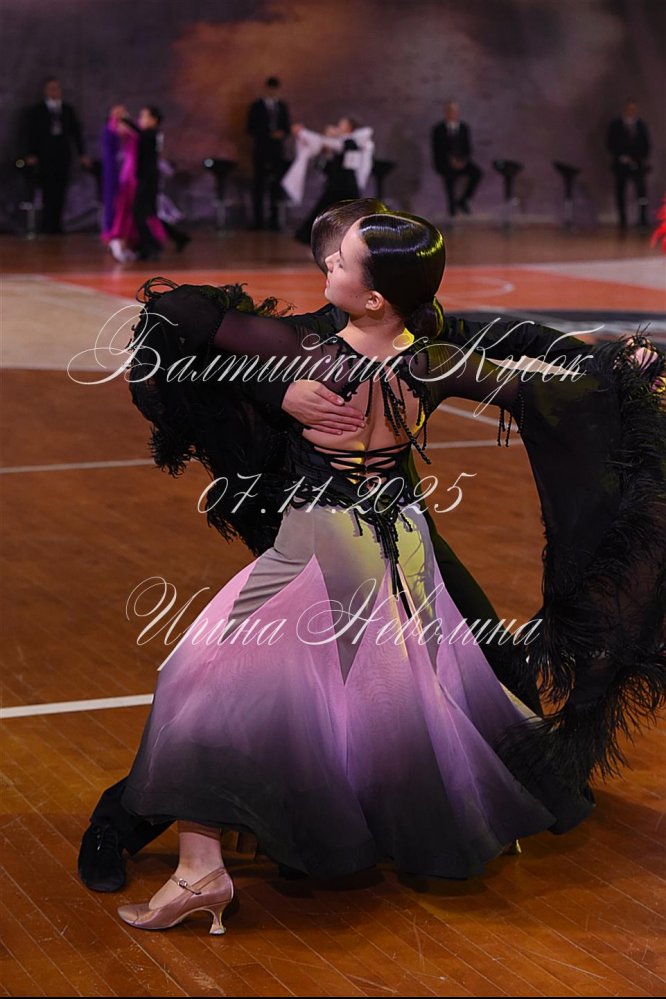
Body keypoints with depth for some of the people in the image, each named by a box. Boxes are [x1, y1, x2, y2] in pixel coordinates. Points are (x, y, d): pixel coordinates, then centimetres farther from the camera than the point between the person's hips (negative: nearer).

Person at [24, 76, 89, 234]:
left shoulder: (68, 110, 12)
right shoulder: (36, 111, 5)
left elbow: (76, 132, 12)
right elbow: (31, 133, 2)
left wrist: (82, 154, 6)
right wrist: (31, 154, -8)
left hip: (63, 157, 3)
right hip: (45, 158, -3)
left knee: (60, 193, 0)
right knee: (48, 193, -9)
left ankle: (56, 225, 6)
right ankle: (47, 227, -6)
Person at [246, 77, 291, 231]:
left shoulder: (282, 106, 13)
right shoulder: (256, 106, 2)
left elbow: (287, 127, 16)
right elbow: (251, 129, -3)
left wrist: (282, 134, -7)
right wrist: (270, 135, -14)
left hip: (277, 151, 3)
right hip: (261, 151, -3)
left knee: (275, 186, 0)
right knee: (259, 186, -5)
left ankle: (274, 220, 2)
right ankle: (258, 221, -4)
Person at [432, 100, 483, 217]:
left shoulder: (464, 128, 8)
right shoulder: (438, 130, -1)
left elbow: (468, 148, 6)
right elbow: (437, 151, -6)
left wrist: (463, 160, -13)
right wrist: (451, 160, -19)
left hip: (461, 161, 3)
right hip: (444, 162, -3)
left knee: (477, 172, -26)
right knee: (450, 174, -36)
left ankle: (463, 200, -14)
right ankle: (452, 204, -16)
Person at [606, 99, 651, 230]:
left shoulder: (641, 124, 9)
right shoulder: (615, 125, 3)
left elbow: (646, 144, 14)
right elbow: (610, 144, 1)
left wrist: (644, 159, 0)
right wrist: (620, 156, -11)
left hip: (638, 164, 0)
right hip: (621, 164, 0)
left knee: (641, 190, -13)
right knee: (620, 193, 0)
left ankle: (643, 219, -13)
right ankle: (622, 220, 7)